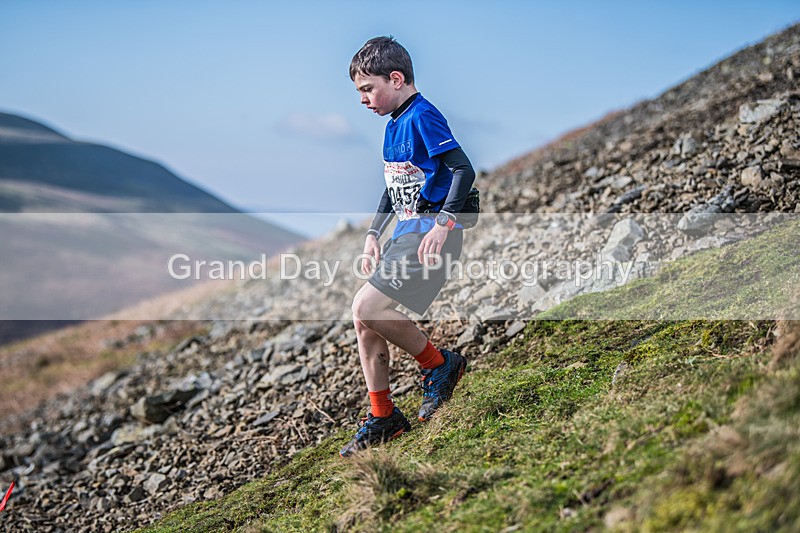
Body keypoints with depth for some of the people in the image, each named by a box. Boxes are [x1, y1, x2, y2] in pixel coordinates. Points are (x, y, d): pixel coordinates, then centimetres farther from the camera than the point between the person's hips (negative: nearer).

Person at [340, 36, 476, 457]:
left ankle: (439, 364, -1)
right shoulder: (394, 124, 17)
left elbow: (464, 170, -20)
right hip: (406, 231, 10)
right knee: (364, 319, 4)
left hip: (431, 232, -10)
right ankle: (382, 418, 13)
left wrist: (442, 225, -26)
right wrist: (373, 235, 19)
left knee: (368, 305, -21)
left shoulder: (423, 117, -12)